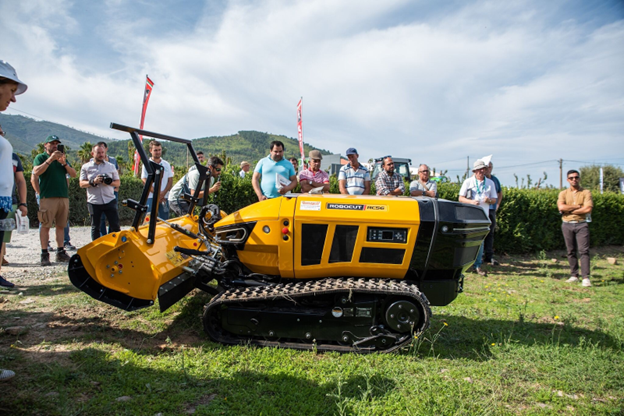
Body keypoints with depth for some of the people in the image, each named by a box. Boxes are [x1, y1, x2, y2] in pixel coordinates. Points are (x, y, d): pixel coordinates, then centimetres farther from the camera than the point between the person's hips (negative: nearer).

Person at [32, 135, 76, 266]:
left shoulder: (62, 158, 20)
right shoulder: (41, 157, 7)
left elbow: (73, 174, 11)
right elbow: (36, 172, -12)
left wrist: (64, 163, -4)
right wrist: (50, 159, -14)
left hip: (64, 196, 5)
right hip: (47, 197, -5)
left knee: (61, 225, 6)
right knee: (45, 226, -5)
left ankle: (60, 252, 10)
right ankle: (44, 254, -3)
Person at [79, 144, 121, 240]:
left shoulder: (111, 166, 10)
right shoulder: (86, 167, 7)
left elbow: (118, 182, 10)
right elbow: (82, 184, 3)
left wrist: (109, 182, -11)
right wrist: (93, 182, -15)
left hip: (110, 200, 0)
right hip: (94, 202, 0)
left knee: (115, 226, -1)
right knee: (95, 228, 8)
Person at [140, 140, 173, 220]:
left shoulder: (166, 164, 11)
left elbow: (170, 181, 7)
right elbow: (145, 182, -5)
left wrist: (163, 194, -7)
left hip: (164, 197, 3)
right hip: (151, 197, -3)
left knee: (165, 220, 4)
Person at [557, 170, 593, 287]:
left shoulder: (586, 193, 4)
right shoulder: (563, 193, 7)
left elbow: (588, 209, -11)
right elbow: (561, 207, -10)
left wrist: (569, 210, -8)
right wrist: (578, 206, -9)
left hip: (581, 224, -2)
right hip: (567, 225, 2)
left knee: (583, 250, -8)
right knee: (571, 251, 6)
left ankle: (586, 278, -11)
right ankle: (574, 275, 13)